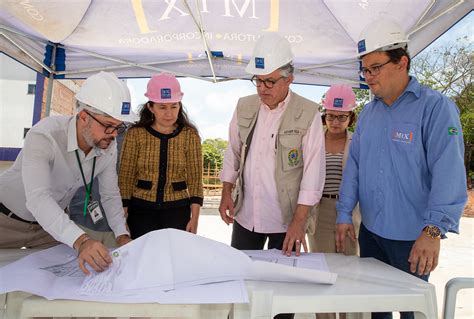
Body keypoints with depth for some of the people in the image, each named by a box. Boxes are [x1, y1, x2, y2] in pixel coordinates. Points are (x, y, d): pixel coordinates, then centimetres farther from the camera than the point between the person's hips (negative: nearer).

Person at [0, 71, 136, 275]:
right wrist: (80, 240, -58)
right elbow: (37, 198, -44)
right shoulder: (44, 136, -33)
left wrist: (121, 235, -22)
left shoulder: (108, 148, -16)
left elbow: (110, 196, -7)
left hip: (50, 223, 5)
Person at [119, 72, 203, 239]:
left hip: (177, 211, 1)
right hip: (141, 211, 0)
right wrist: (122, 218, -4)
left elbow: (195, 179, -1)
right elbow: (126, 178, -1)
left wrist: (194, 218, -5)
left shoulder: (190, 135, -1)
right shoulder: (135, 134, -3)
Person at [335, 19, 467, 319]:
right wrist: (345, 215, 1)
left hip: (412, 238, -5)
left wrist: (433, 231, -26)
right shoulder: (369, 112, 6)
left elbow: (449, 173, -19)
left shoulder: (436, 107, -12)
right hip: (370, 231, 6)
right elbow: (354, 165, 6)